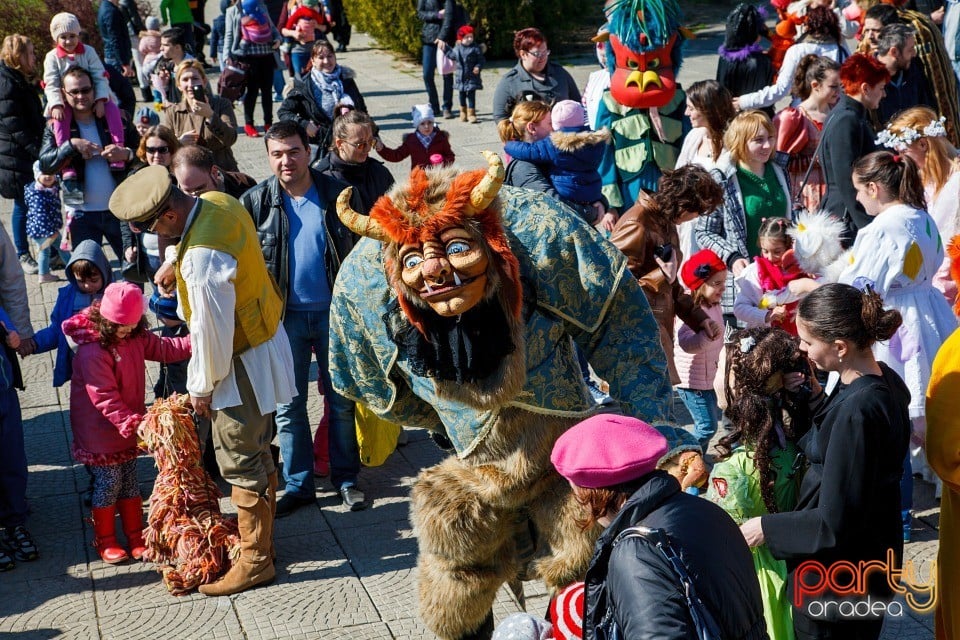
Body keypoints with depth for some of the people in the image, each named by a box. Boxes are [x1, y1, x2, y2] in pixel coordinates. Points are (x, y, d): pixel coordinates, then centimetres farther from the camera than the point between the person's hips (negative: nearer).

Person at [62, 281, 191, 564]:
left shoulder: (135, 337, 0)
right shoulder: (93, 352, -26)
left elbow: (163, 348, 6)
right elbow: (105, 397, -27)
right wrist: (132, 423, -32)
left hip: (129, 426, 7)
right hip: (101, 432, -7)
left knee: (130, 481, 14)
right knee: (109, 483, 3)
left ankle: (136, 536, 25)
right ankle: (105, 541, 19)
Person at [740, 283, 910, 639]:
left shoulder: (856, 410, -30)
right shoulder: (883, 380, -2)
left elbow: (834, 524, -27)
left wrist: (767, 528, -13)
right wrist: (816, 397, -2)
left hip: (836, 581, -9)